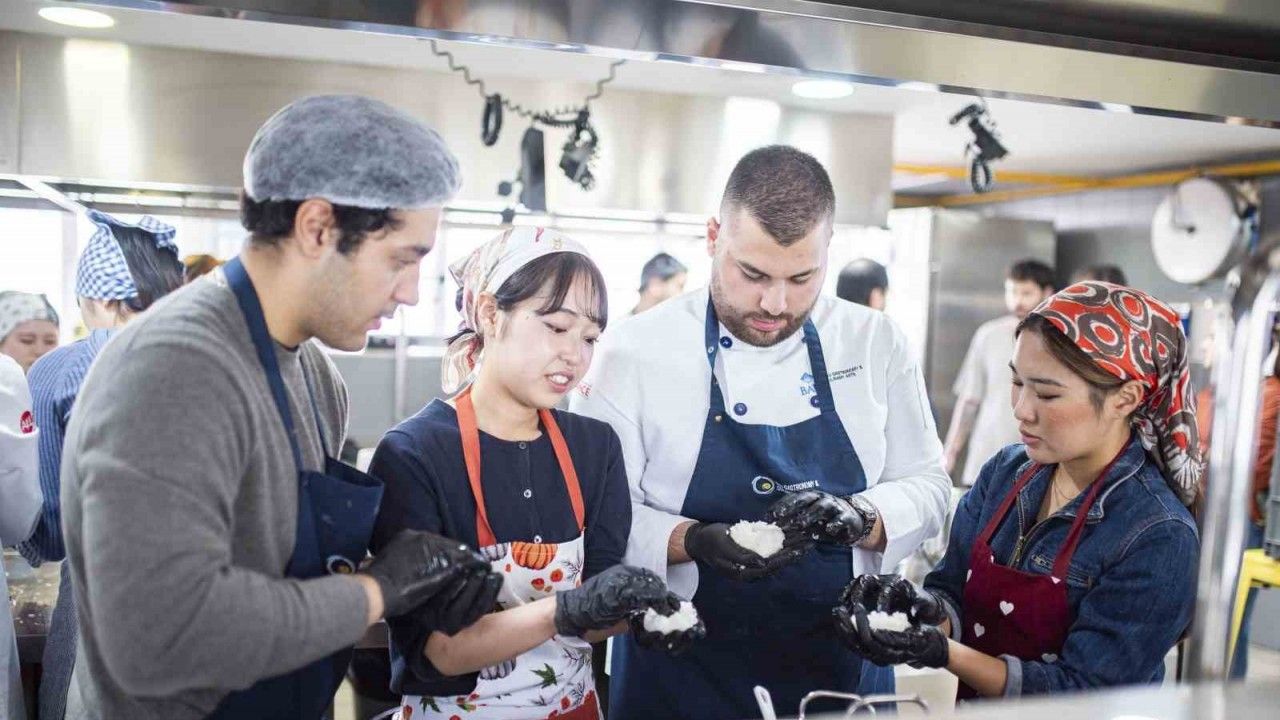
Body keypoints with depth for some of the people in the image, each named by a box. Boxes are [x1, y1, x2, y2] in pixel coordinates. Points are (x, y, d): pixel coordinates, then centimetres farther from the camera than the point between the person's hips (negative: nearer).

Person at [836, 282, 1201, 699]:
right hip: (974, 707, 5)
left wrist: (941, 654, -26)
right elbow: (953, 589, 4)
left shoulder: (1159, 539, -17)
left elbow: (1083, 695, -17)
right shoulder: (1006, 471, -1)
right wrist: (923, 612, -17)